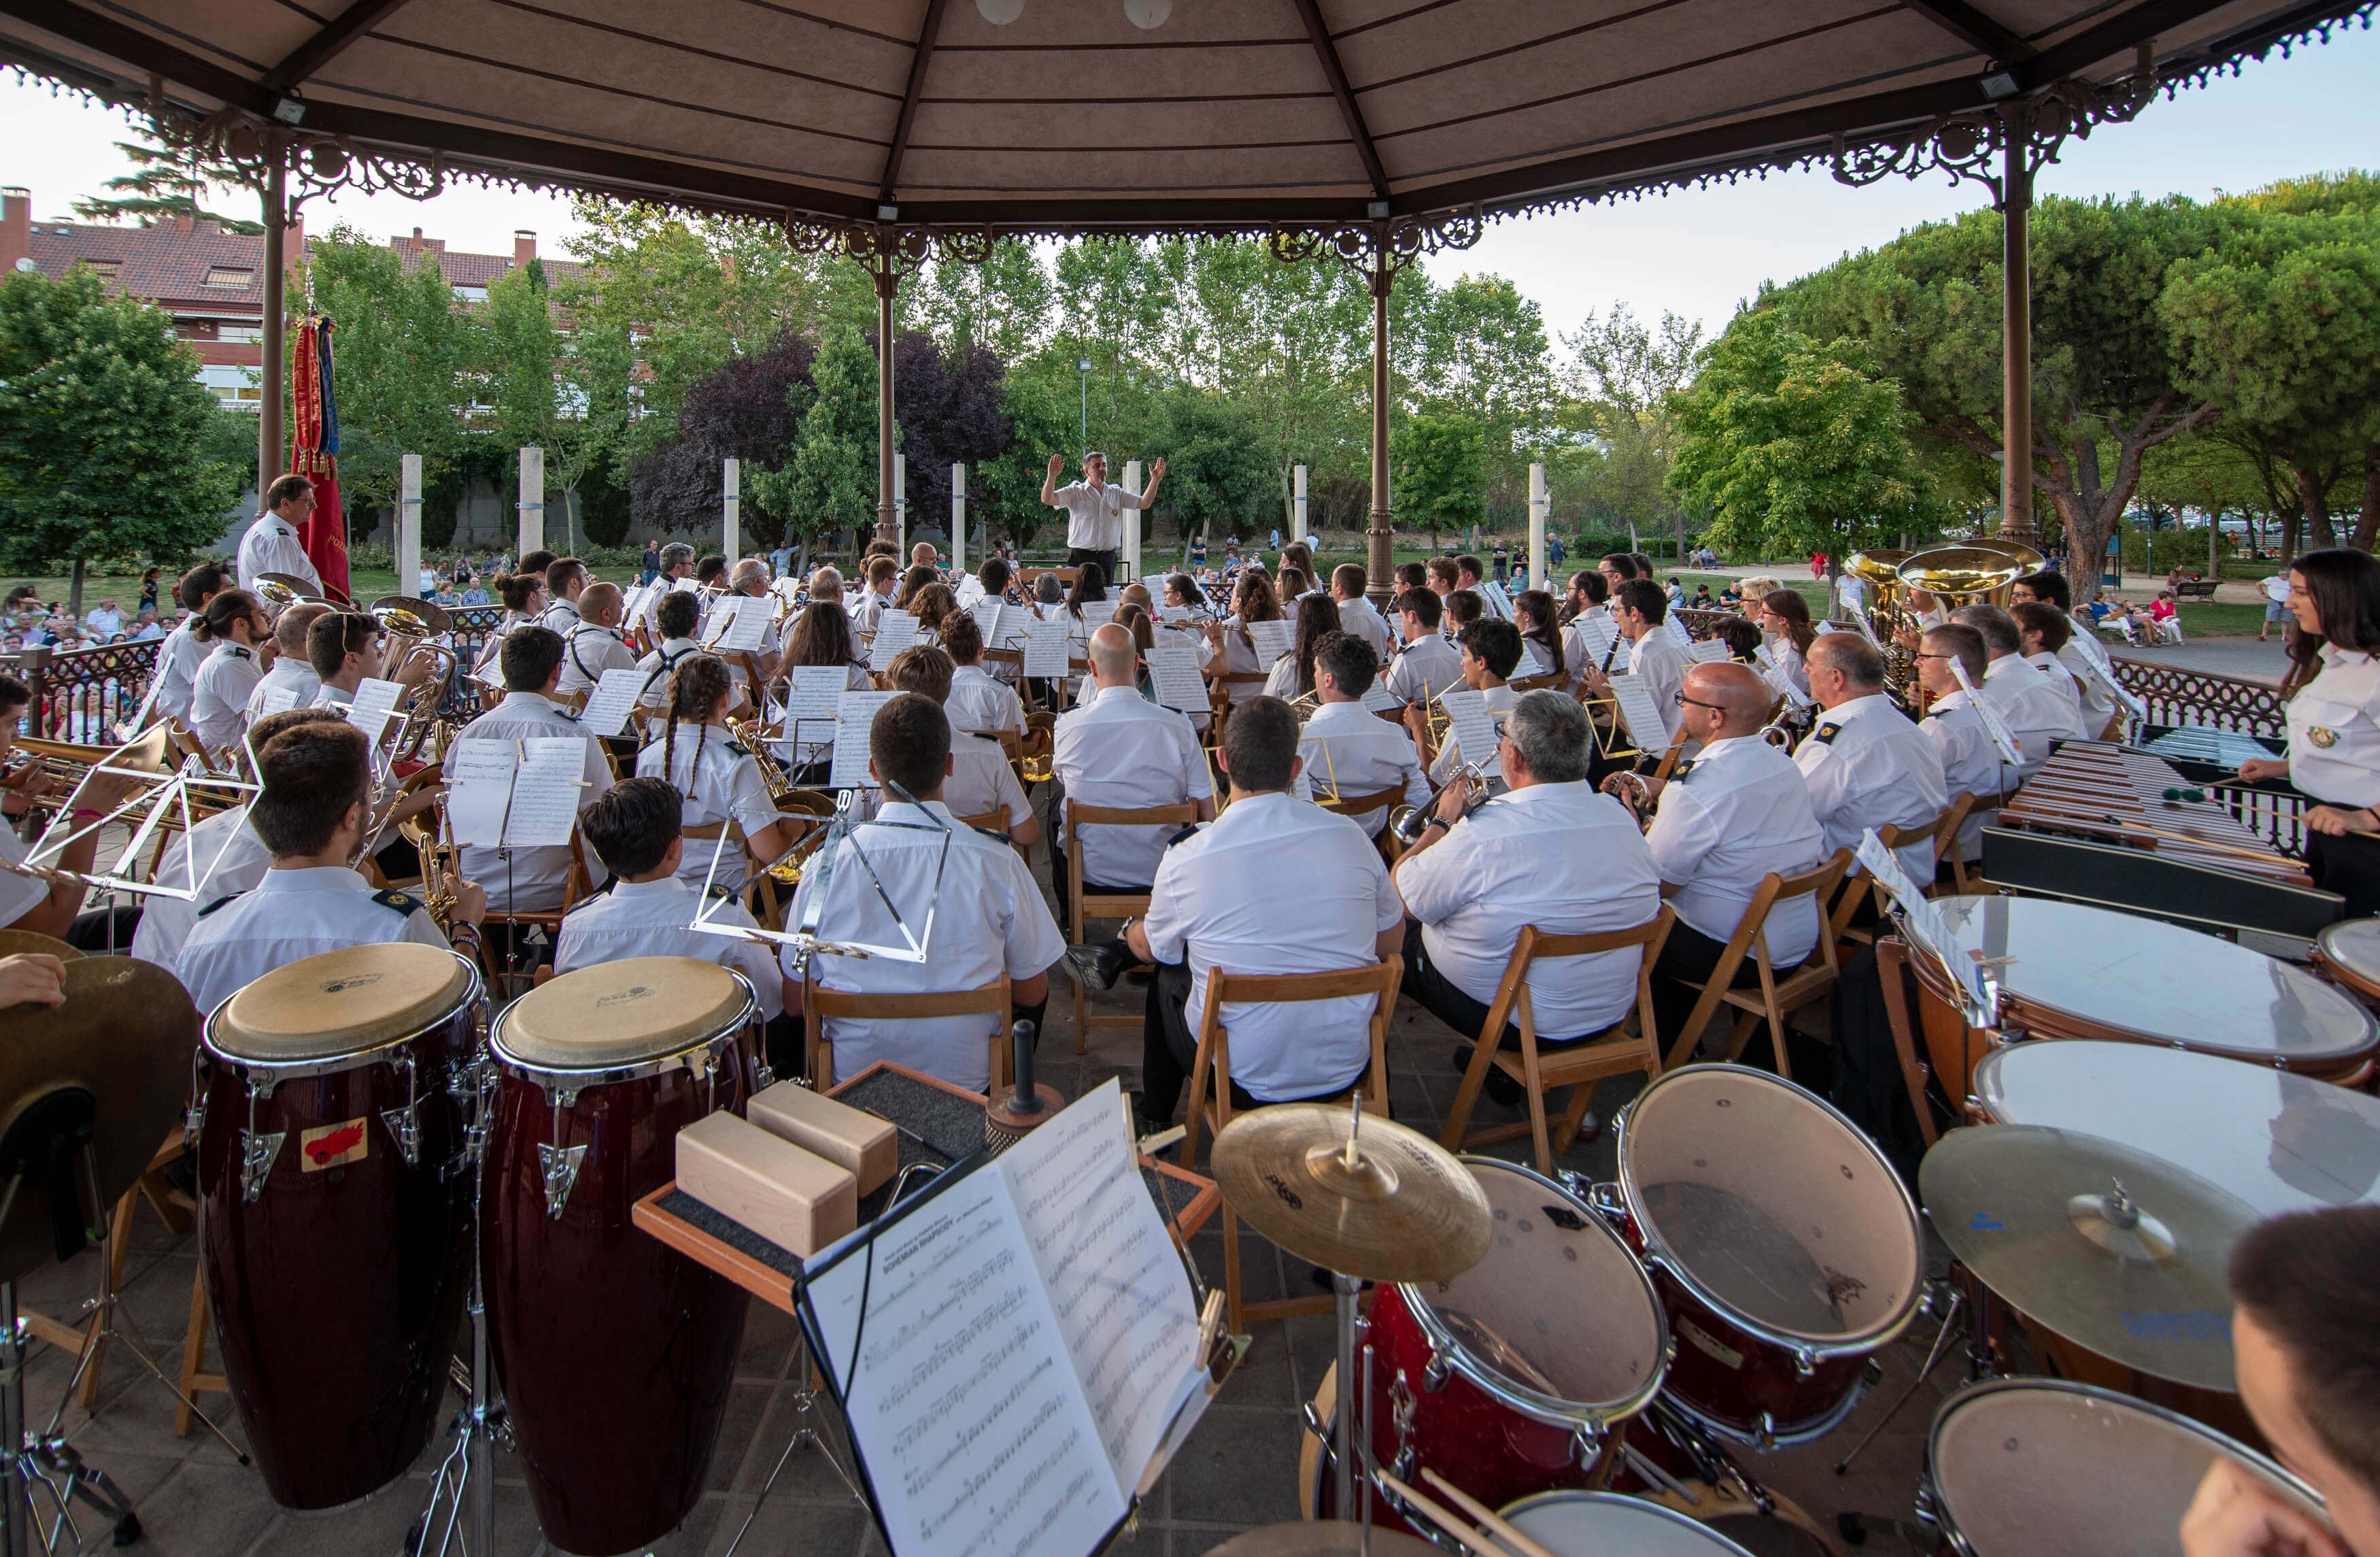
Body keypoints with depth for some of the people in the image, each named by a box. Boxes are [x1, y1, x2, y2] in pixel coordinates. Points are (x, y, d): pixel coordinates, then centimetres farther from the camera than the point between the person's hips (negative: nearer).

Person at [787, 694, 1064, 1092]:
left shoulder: (826, 866, -16)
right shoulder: (997, 862, -19)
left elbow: (794, 1004, -4)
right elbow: (1032, 994, -7)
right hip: (968, 1080, -1)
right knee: (1034, 993, 28)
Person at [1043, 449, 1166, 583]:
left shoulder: (1116, 493, 13)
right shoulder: (1075, 492, 0)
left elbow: (1144, 503, 9)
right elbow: (1047, 499, -11)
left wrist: (1155, 480, -5)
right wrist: (1051, 476, -28)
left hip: (1108, 558, 4)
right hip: (1081, 557, -4)